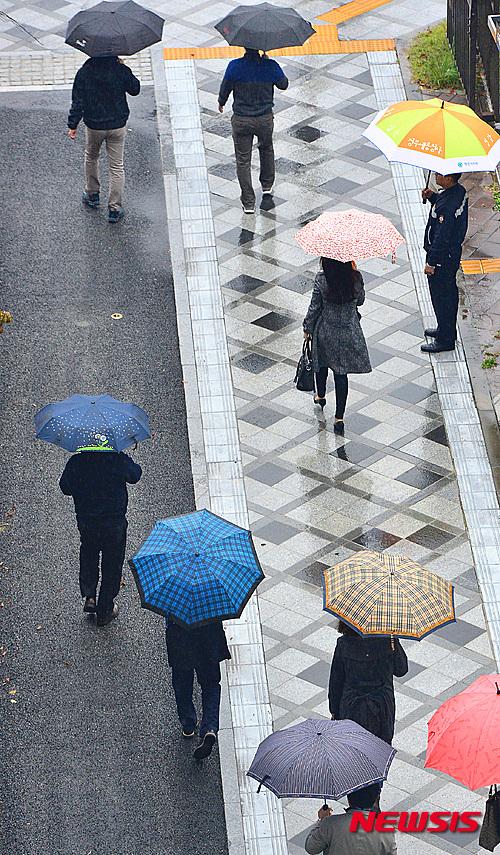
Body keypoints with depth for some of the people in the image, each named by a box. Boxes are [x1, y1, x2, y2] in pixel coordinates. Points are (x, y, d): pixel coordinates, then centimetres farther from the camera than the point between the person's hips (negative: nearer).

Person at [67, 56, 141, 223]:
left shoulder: (84, 72, -14)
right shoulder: (121, 70, -15)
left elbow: (77, 101, -10)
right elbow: (135, 89, 2)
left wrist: (72, 125, 0)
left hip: (94, 126, 0)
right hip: (118, 125, 0)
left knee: (91, 158, 27)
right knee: (116, 167, 8)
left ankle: (92, 195, 39)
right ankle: (115, 209, 8)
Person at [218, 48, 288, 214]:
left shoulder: (235, 66, -17)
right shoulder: (270, 66, -13)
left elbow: (225, 88, -5)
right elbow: (283, 84, 5)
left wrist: (221, 103, 18)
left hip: (241, 120, -2)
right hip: (265, 118, 2)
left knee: (243, 160, 7)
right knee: (266, 149, 31)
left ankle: (248, 203, 7)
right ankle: (267, 186, 45)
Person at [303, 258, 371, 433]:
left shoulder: (322, 279, -21)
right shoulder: (356, 278, -18)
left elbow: (314, 307, -12)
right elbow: (360, 301, 1)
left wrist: (307, 328, 4)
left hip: (325, 332, 0)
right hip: (348, 332, 0)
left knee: (321, 363, 28)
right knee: (341, 373, 8)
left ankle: (320, 396, 52)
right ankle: (339, 417, 8)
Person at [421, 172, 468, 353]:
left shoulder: (446, 207, -33)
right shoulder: (460, 191, -4)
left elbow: (441, 238, -29)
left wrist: (431, 262, -19)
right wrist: (432, 197, -1)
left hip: (442, 258, -10)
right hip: (453, 252, 10)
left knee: (441, 297, 6)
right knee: (449, 293, 24)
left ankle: (445, 340, 19)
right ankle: (447, 330, 41)